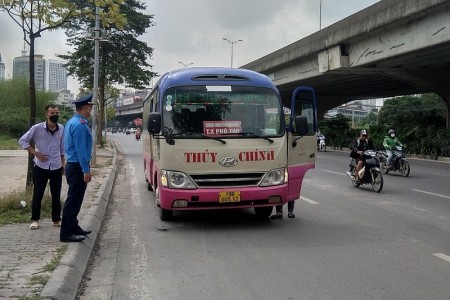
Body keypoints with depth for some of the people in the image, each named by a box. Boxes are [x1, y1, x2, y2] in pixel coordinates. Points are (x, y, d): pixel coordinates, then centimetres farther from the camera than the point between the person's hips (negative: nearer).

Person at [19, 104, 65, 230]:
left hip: (56, 167, 2)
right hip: (40, 167, -2)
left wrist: (63, 163, 12)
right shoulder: (37, 128, -10)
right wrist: (35, 153, -11)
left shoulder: (61, 129, 0)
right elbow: (22, 140, -3)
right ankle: (35, 220, 19)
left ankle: (56, 219, 20)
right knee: (37, 194, 6)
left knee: (56, 195, 8)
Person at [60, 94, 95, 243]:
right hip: (78, 167, -10)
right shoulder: (79, 125, -19)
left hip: (73, 165, 10)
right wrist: (86, 170, -21)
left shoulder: (72, 122, 14)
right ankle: (66, 233, 0)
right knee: (73, 200, -5)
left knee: (75, 199, 18)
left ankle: (73, 227, 28)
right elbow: (80, 149, -23)